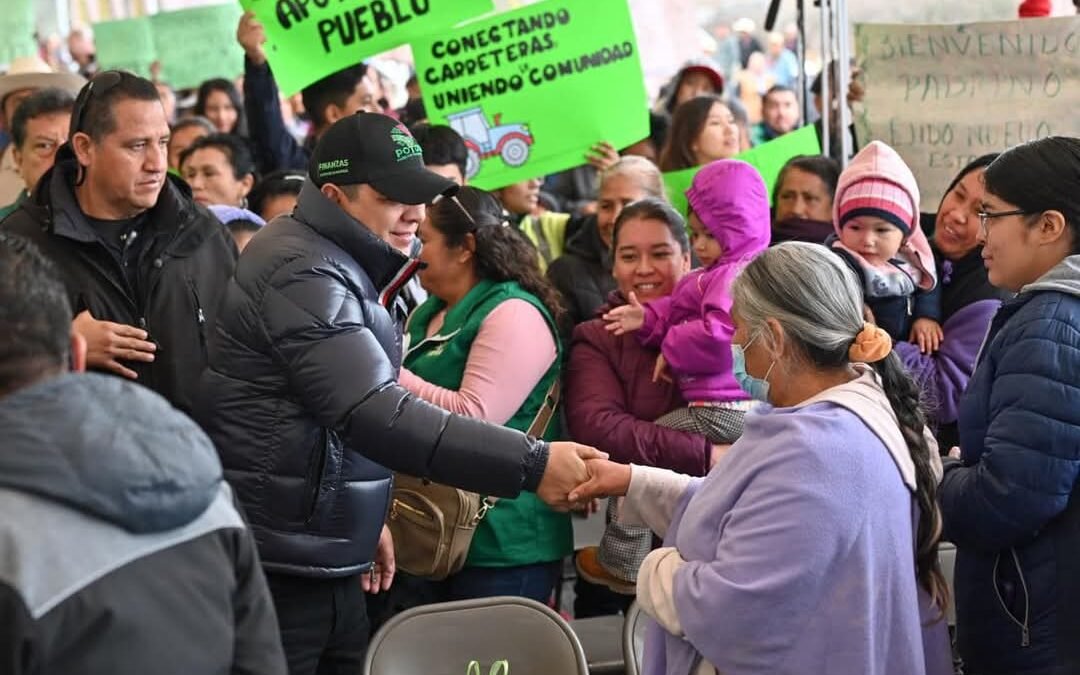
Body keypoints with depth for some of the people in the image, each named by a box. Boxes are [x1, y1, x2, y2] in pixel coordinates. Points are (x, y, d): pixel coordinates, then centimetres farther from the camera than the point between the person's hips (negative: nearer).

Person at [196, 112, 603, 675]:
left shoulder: (335, 263, 14)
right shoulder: (302, 271, -20)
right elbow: (377, 415, -30)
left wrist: (365, 515, 18)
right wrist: (531, 464, -33)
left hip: (329, 562, 10)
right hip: (278, 570, -10)